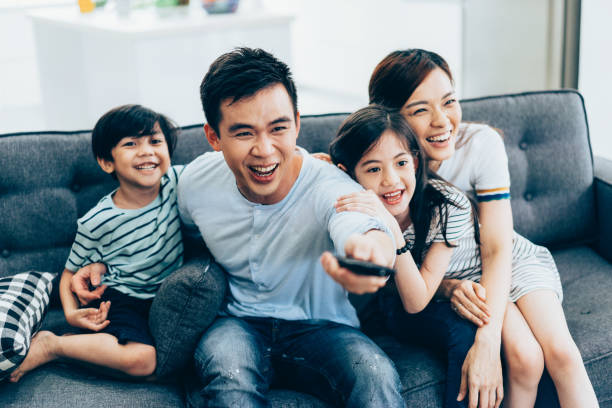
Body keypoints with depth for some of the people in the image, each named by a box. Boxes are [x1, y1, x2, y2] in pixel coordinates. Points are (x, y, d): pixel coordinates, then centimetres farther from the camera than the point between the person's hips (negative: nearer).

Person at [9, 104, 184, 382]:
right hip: (122, 299, -6)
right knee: (140, 359, -31)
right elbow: (71, 272, 0)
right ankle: (50, 346, -11)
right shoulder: (96, 223, -14)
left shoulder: (178, 180, -9)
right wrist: (71, 312, -18)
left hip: (168, 294, 6)